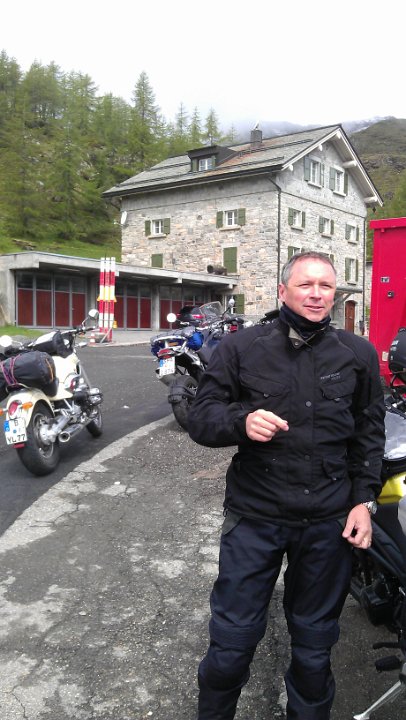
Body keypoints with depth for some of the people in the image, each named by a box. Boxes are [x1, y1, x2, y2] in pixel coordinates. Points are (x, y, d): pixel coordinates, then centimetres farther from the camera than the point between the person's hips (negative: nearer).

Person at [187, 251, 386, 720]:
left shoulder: (358, 354, 4)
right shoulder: (241, 347, -3)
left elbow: (369, 433, 9)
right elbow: (200, 418, -3)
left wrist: (364, 500, 2)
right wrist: (242, 421, -23)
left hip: (329, 522, 2)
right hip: (254, 517, -1)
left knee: (315, 643, 19)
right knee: (231, 642, 10)